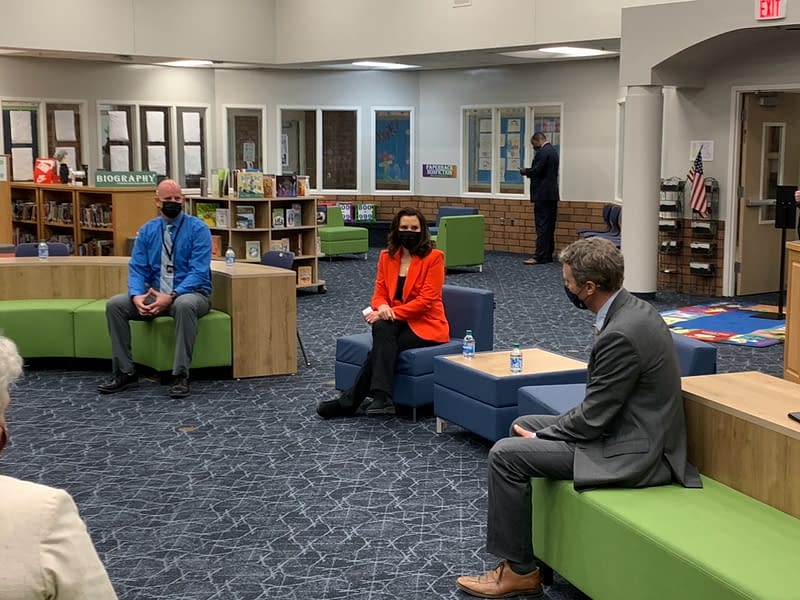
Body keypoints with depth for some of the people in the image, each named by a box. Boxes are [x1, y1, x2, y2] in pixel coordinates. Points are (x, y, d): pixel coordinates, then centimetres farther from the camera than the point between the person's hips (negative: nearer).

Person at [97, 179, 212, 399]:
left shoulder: (198, 229, -7)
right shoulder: (147, 230, 7)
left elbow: (198, 272, -16)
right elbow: (137, 269, 1)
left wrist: (171, 297, -28)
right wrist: (137, 295, -20)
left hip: (191, 293, -5)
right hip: (155, 293, 5)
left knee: (184, 305, -39)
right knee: (115, 305, -16)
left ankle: (181, 376, -33)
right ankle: (124, 373, -9)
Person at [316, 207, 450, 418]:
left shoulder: (433, 257, -9)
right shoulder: (387, 256, 6)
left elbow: (426, 300, -16)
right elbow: (379, 293, 6)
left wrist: (391, 313, -22)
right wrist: (382, 307, -19)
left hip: (426, 325, -4)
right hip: (396, 323, 4)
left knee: (383, 336, -29)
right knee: (382, 328, -31)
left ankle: (349, 401, -27)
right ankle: (381, 397, -36)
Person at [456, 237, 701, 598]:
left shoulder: (620, 333, -27)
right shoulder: (631, 308, 4)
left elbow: (593, 419, -21)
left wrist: (539, 437, -5)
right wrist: (537, 432, 11)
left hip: (632, 452, -10)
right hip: (627, 427, 10)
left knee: (506, 454, -10)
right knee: (523, 426, 17)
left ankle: (520, 569, 3)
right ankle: (532, 541, 27)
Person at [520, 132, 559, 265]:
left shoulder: (542, 152, -14)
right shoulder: (553, 151, 18)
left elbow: (536, 170, -20)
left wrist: (525, 171, -2)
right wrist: (529, 171, 12)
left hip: (543, 194, -10)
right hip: (552, 194, 10)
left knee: (542, 226, -10)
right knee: (549, 226, 11)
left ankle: (539, 257, -11)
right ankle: (548, 255, 14)